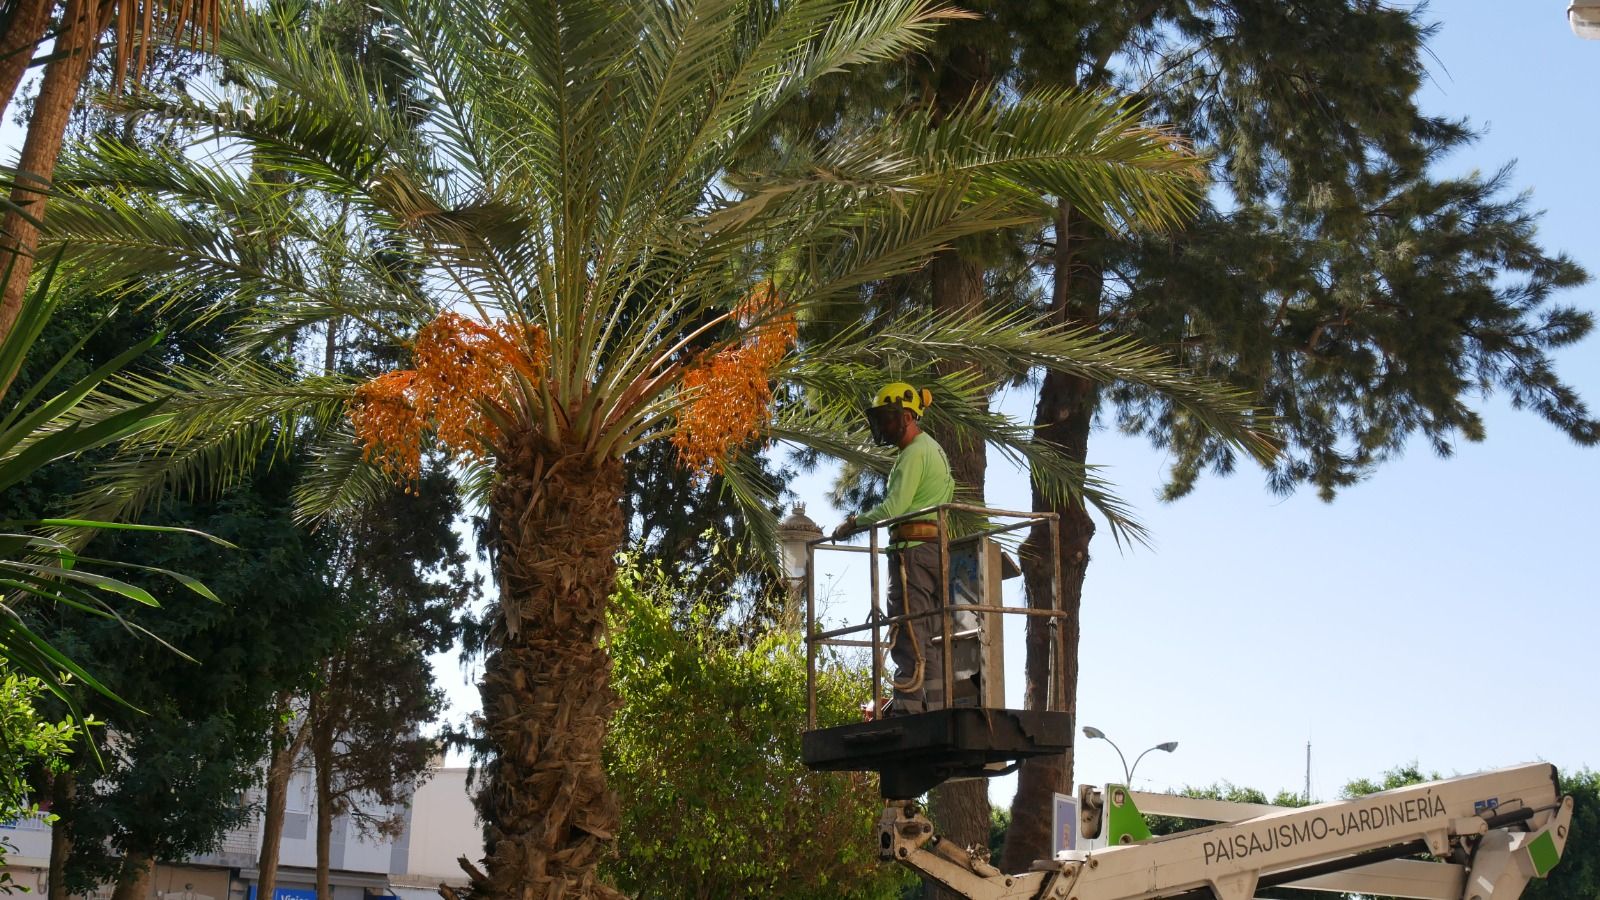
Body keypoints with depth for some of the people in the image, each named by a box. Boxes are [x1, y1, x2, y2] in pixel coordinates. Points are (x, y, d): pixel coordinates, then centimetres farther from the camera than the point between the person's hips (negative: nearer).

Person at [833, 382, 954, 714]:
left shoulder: (914, 453, -10)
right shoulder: (934, 449, 22)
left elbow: (894, 507, -18)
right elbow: (948, 492, 29)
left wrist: (854, 522, -5)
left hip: (912, 549, -10)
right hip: (934, 546, 10)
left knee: (907, 634, -13)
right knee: (929, 636, 10)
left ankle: (907, 706, -17)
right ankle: (937, 706, 8)